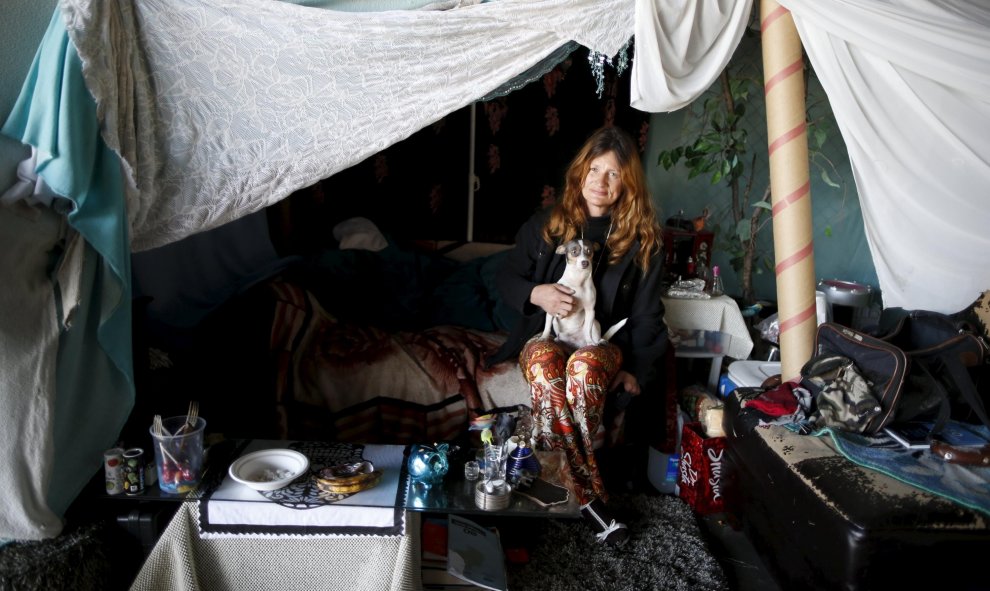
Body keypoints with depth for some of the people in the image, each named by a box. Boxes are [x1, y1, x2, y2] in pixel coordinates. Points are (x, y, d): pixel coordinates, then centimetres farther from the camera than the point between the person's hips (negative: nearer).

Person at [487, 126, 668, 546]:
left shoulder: (642, 239, 5)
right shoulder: (545, 224, 7)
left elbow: (645, 311, 6)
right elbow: (505, 278, 11)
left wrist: (638, 370, -5)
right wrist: (535, 294, -11)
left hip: (603, 342, -1)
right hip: (545, 334, 1)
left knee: (585, 365, -39)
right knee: (545, 363, -37)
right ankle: (592, 495, -33)